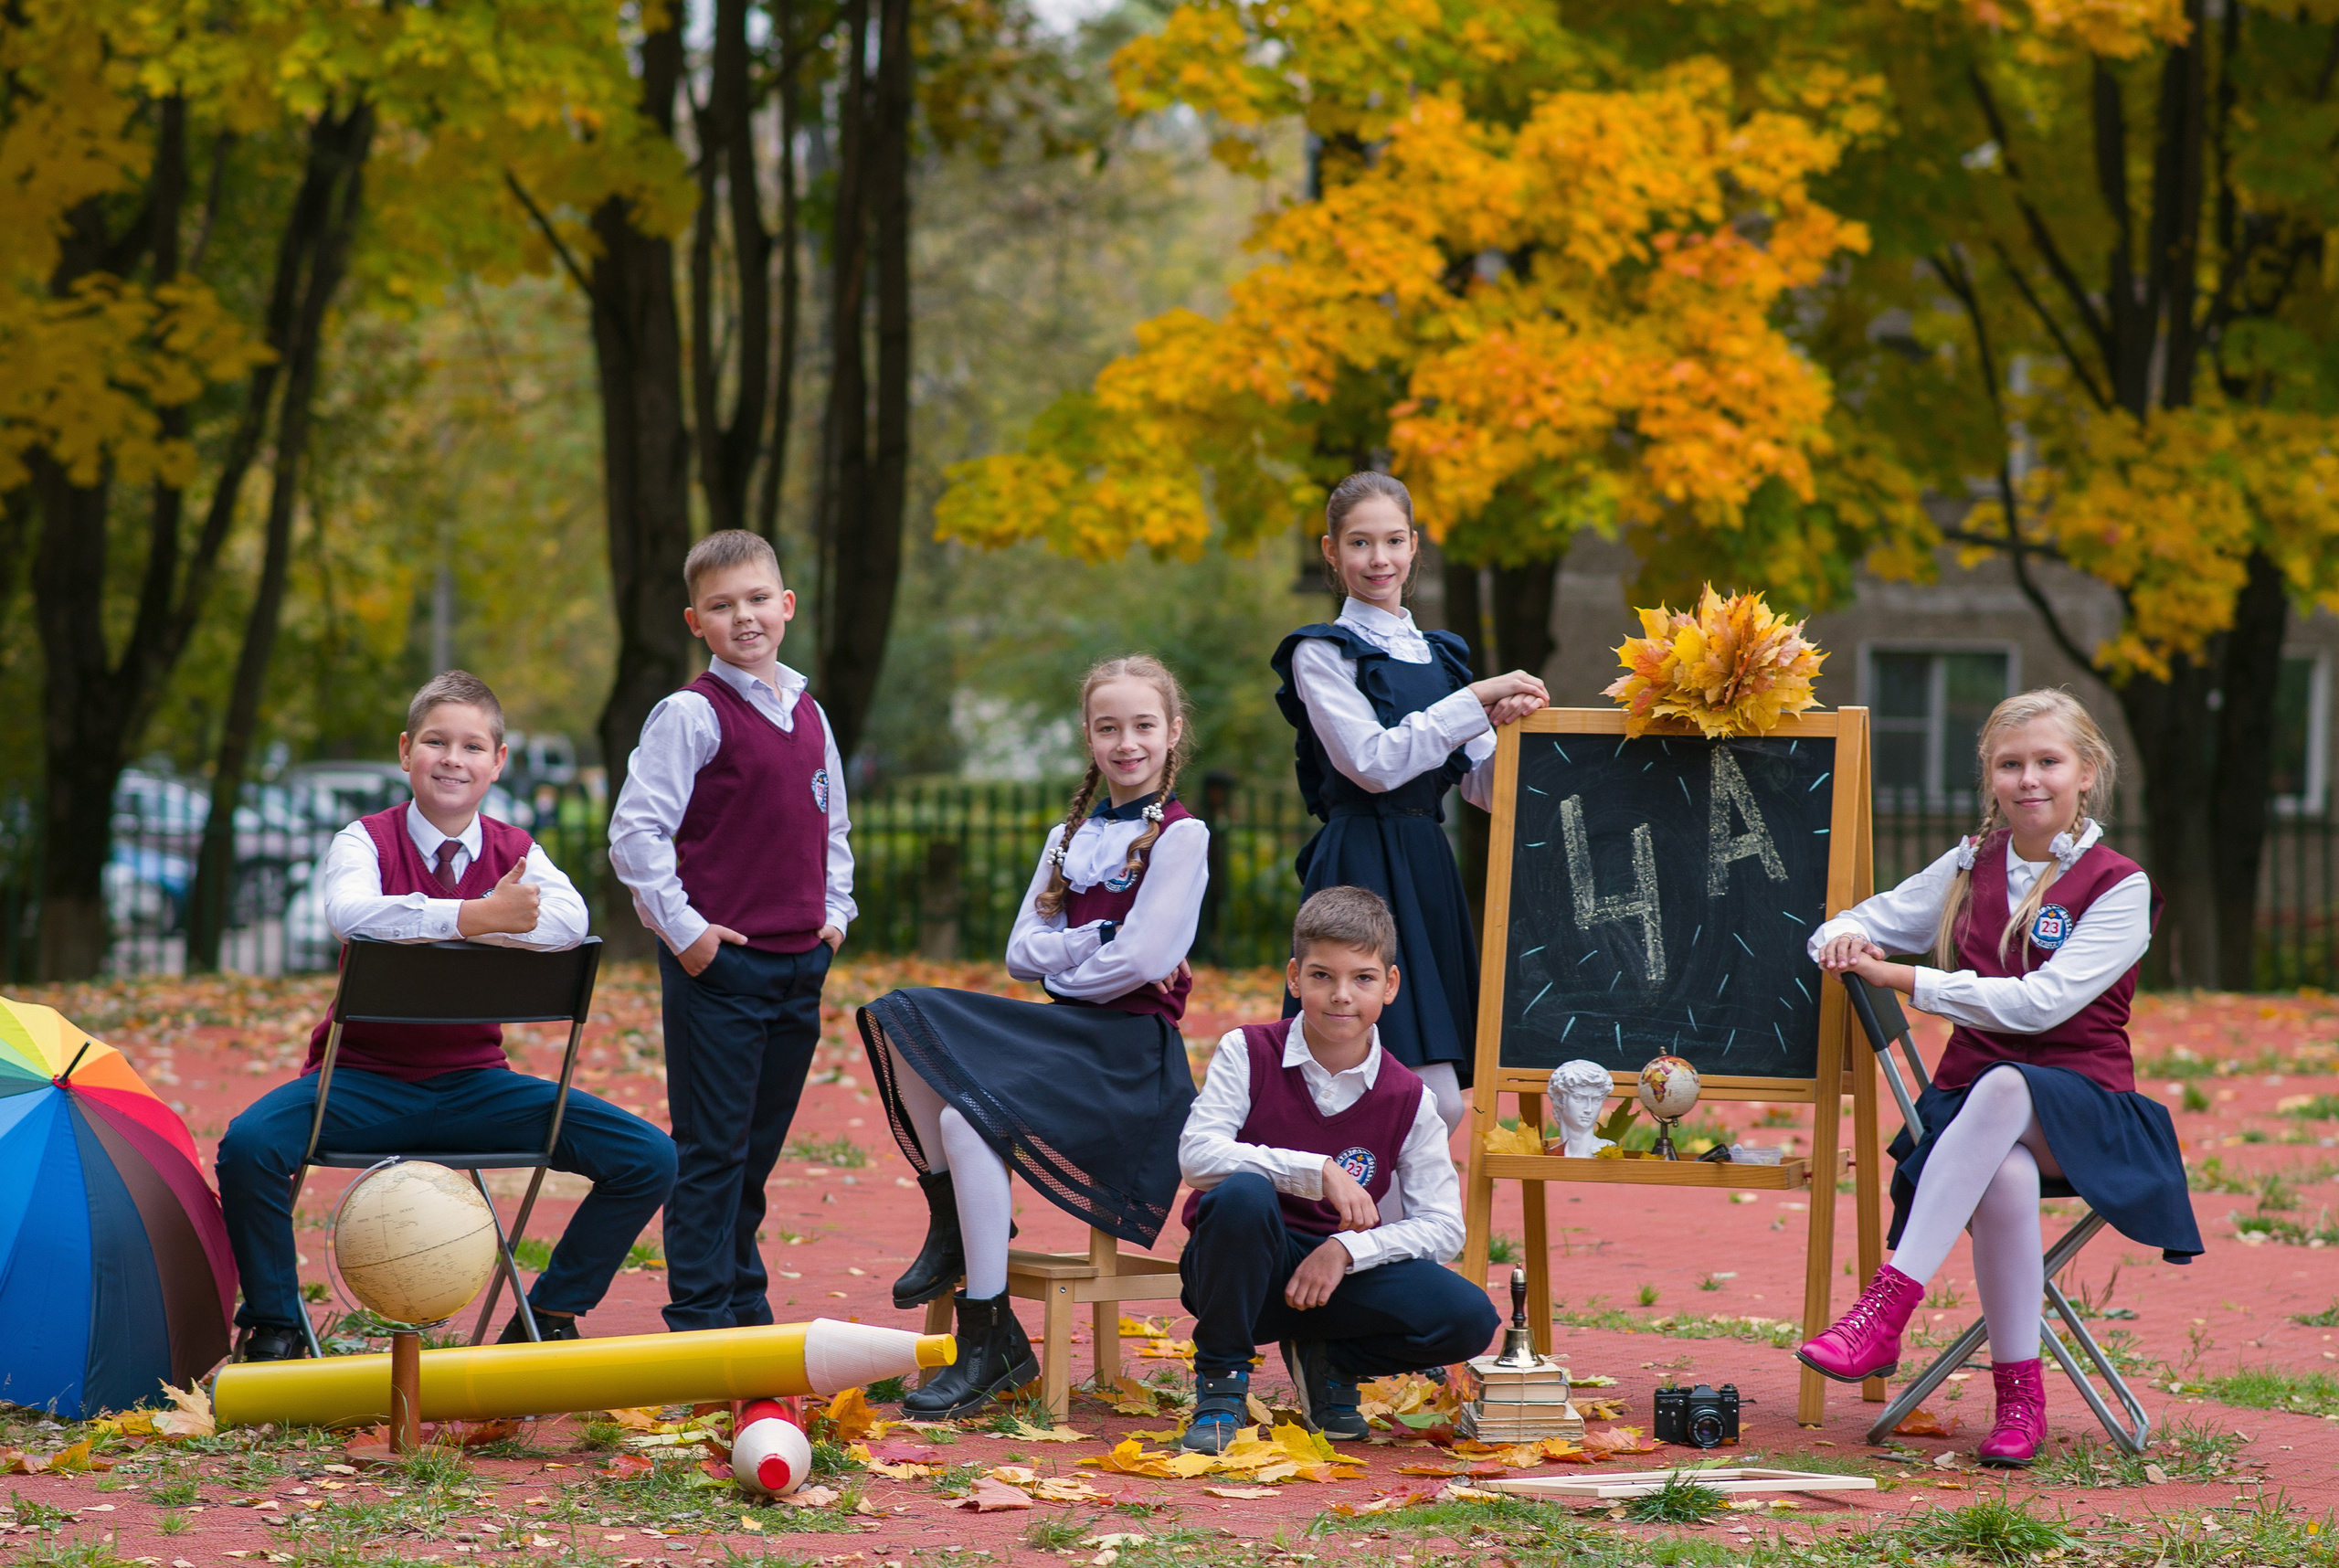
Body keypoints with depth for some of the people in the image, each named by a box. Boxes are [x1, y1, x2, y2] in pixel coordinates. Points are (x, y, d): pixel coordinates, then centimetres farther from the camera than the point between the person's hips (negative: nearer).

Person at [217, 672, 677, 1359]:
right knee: (249, 1144, -33)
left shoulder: (516, 852, 4)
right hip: (366, 1077, -3)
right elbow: (352, 913, -30)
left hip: (474, 1083, 3)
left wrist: (427, 922, -29)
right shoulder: (366, 840, -5)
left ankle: (549, 1317, 8)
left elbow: (569, 921, -20)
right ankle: (275, 1323, -9)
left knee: (649, 1158, -12)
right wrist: (478, 915, -38)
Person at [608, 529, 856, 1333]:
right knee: (712, 1149, -3)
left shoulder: (808, 714, 12)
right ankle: (699, 1313, 3)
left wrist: (834, 913, 12)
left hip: (799, 964, 6)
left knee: (759, 1147, 14)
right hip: (719, 964, -6)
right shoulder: (690, 716, -9)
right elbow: (635, 830, -13)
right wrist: (682, 929, -14)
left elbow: (832, 825, 24)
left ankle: (745, 1301, 24)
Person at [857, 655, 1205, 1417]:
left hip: (1133, 1046, -8)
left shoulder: (1179, 835, -5)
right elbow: (1022, 950, 9)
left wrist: (1063, 969, -1)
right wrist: (1097, 938, -6)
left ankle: (990, 1344, -26)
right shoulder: (1069, 836, 18)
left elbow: (1142, 958, -15)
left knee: (971, 1114, -28)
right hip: (1067, 1029, 8)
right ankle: (951, 1220, -3)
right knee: (903, 1017, -8)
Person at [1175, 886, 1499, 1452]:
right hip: (1239, 1271, -2)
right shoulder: (1249, 1054, -7)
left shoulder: (1408, 1099, -2)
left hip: (1336, 1270, 2)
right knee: (1242, 1193, -37)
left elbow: (1443, 1228, -6)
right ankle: (1221, 1380, -15)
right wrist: (1318, 1171, -30)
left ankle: (1327, 1360, 8)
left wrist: (1347, 1250, -22)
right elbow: (1197, 1154, -22)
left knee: (1469, 1319, -23)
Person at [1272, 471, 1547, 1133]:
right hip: (1362, 866, -7)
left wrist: (1509, 725, -5)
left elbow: (1485, 786, 15)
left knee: (1437, 1106, 1)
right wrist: (1477, 700, -13)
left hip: (1429, 870, 7)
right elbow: (1373, 762, -14)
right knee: (1436, 1103, -17)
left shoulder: (1439, 654, 18)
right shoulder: (1322, 652, -2)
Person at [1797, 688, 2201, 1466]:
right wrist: (1843, 941, -8)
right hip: (1972, 1094, 3)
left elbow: (2042, 1002, -15)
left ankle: (1885, 1310, -46)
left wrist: (1905, 979, -17)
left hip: (2081, 1103, -3)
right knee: (2006, 1177, -36)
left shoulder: (2120, 888, -3)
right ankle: (2019, 1395, -29)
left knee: (2003, 1089, -40)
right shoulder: (1970, 867, 13)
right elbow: (1865, 923, 19)